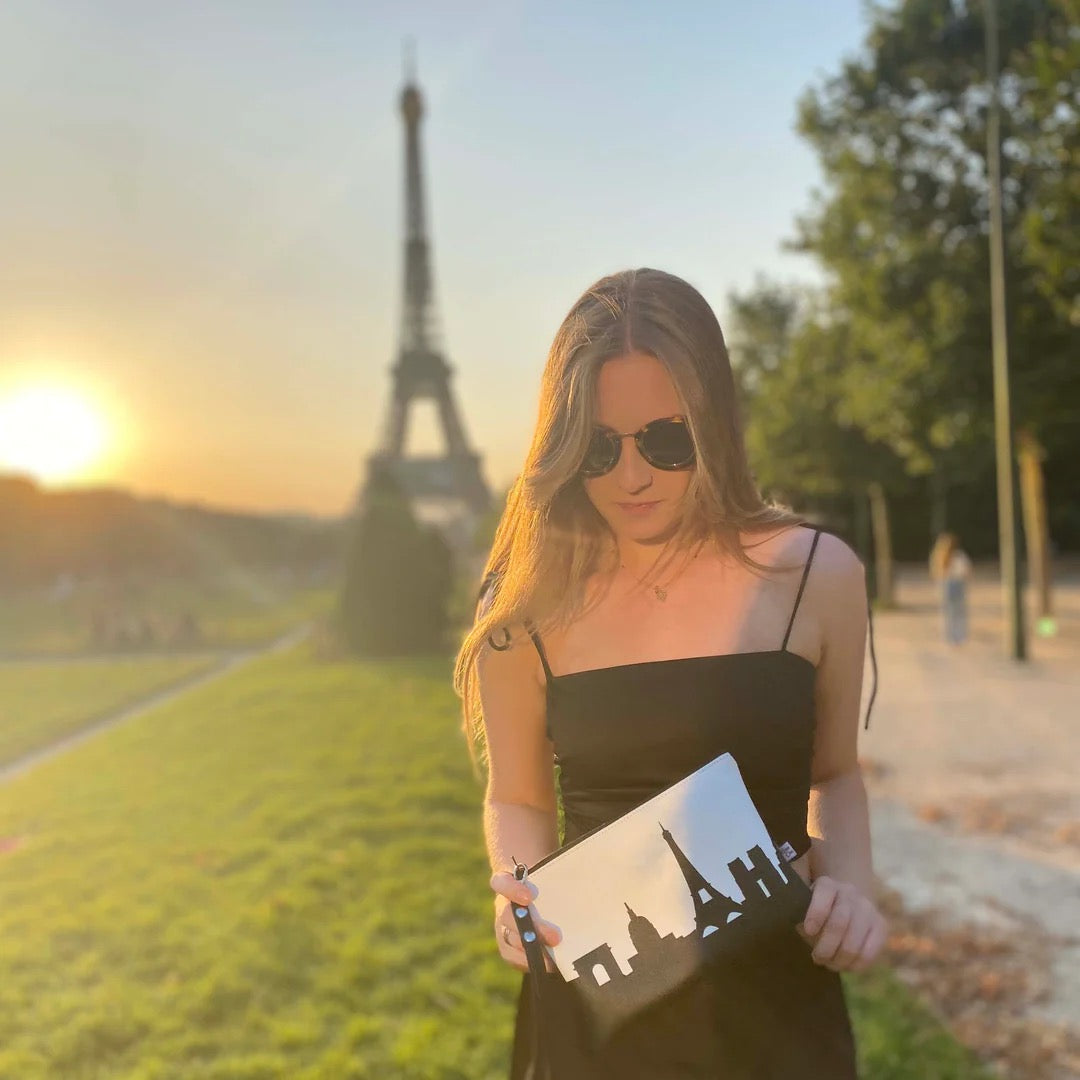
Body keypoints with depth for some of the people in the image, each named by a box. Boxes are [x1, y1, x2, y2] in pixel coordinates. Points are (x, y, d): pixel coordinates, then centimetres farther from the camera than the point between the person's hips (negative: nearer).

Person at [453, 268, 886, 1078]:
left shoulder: (817, 575, -8)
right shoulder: (530, 608, -9)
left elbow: (834, 774, 7)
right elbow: (515, 798, 4)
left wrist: (849, 881, -11)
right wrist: (518, 889, -16)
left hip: (776, 990, 1)